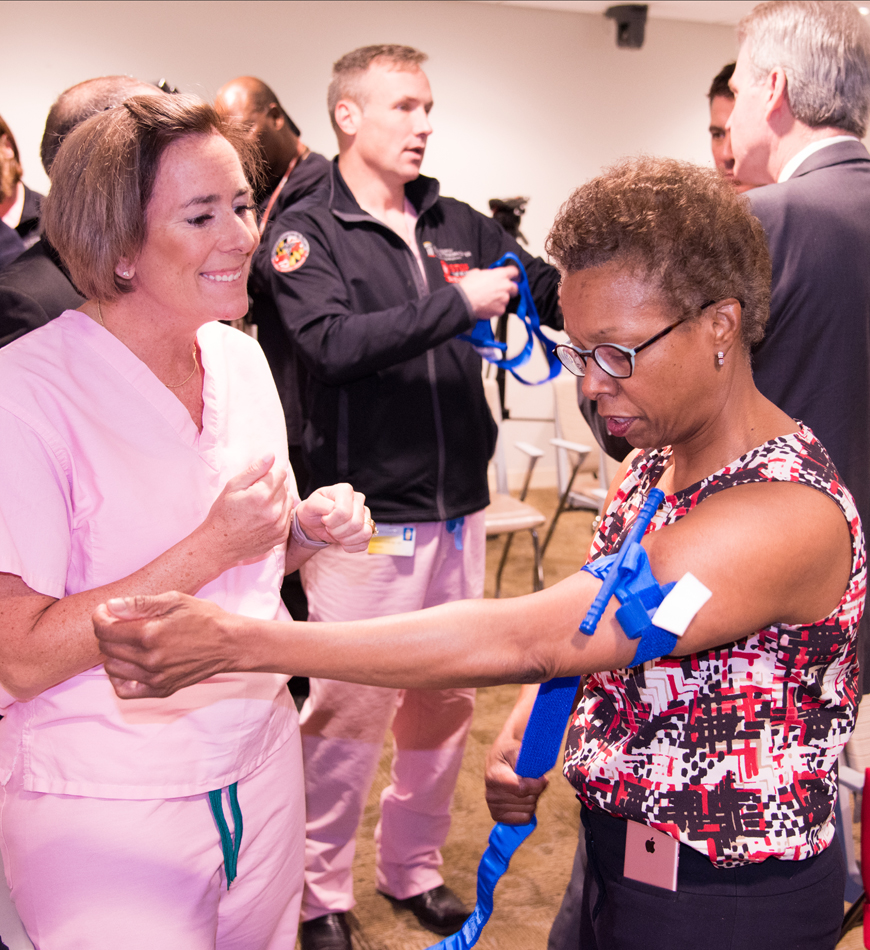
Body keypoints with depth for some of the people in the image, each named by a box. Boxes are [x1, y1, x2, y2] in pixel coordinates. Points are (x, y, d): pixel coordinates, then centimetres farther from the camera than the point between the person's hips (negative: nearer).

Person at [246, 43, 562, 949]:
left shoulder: (459, 226, 8)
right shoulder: (305, 233, -6)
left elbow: (561, 294, 6)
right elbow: (334, 344, -21)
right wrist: (457, 303, -22)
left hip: (457, 509, 6)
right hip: (365, 518, -5)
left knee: (444, 702, 16)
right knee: (346, 709, 2)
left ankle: (413, 867, 36)